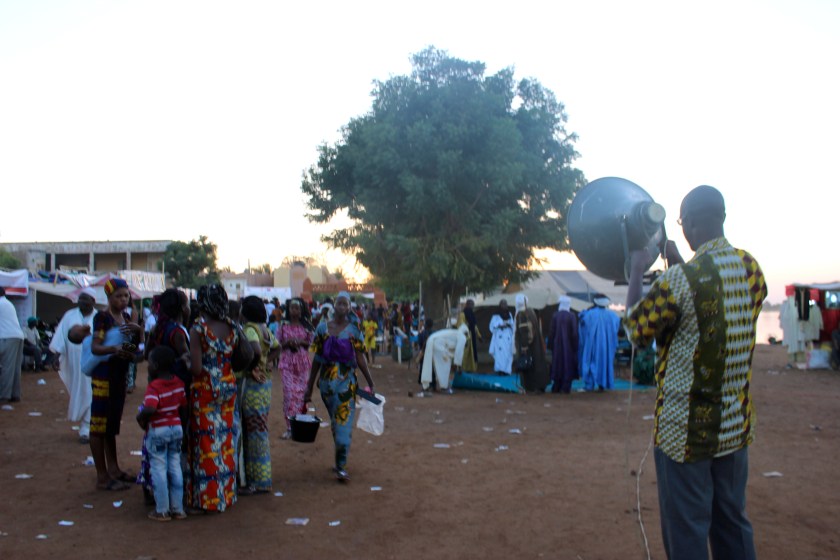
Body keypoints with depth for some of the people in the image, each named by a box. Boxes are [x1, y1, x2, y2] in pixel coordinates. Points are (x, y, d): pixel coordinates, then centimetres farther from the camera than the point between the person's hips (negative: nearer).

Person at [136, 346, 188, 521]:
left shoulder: (153, 386, -19)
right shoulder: (178, 383, 1)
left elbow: (149, 409, -34)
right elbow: (183, 408, 8)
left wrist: (140, 418, -15)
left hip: (157, 431, -6)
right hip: (177, 428, 6)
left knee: (159, 470, 5)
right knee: (175, 468, 12)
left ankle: (162, 511, 13)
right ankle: (177, 509, 19)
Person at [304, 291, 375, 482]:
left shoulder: (353, 329, -1)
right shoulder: (323, 328, 4)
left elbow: (360, 358, -2)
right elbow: (317, 359, 4)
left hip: (346, 380, -1)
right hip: (326, 380, 1)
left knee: (344, 422, 2)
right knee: (335, 422, 7)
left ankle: (341, 465, 8)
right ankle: (340, 461, 12)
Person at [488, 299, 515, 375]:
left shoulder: (509, 315, 14)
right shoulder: (495, 317, 5)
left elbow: (513, 326, 13)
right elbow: (492, 327, -1)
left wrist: (509, 325, -6)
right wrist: (499, 326, -14)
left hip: (508, 340, 3)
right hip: (499, 339, -3)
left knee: (508, 355, -4)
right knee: (499, 354, -13)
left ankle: (506, 370, -1)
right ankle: (499, 370, -14)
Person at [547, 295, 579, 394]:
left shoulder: (555, 316, -4)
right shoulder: (571, 316, -9)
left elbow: (551, 331, -1)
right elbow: (574, 333, -8)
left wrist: (550, 344, 8)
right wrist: (575, 346, 0)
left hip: (557, 345, 2)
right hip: (568, 345, -2)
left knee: (557, 365, 10)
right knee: (568, 365, 4)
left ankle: (556, 388, 11)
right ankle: (565, 388, -1)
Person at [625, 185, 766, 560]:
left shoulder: (679, 280, -20)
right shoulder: (752, 270, 1)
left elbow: (635, 331, -7)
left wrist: (636, 272, 3)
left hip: (686, 430, -6)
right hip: (735, 425, 7)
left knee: (686, 530, 6)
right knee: (732, 522, 19)